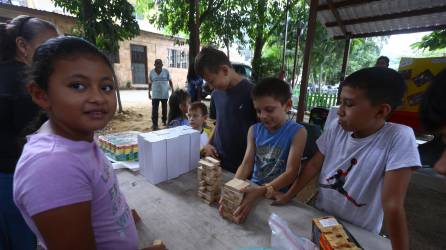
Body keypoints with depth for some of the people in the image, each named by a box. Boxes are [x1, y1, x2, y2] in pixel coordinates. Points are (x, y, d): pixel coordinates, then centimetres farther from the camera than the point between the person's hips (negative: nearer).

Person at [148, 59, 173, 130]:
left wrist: (173, 90, 0)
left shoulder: (166, 71, -1)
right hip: (155, 94, 0)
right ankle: (154, 124, -3)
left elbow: (170, 81, 4)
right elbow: (150, 83, 8)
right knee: (154, 109, -7)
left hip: (164, 94, 0)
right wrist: (149, 92, 9)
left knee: (164, 108, 12)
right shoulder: (151, 72, 2)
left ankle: (164, 121, 29)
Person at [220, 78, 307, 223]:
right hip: (253, 189, 4)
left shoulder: (297, 132, -11)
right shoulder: (254, 130, 1)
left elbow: (291, 172, -17)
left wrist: (260, 192, -29)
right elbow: (246, 164, -4)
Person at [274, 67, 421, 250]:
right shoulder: (336, 128, -12)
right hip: (321, 217, 4)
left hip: (359, 234, -3)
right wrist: (288, 196, -4)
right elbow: (314, 165, -5)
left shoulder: (399, 137, -24)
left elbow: (392, 204, -26)